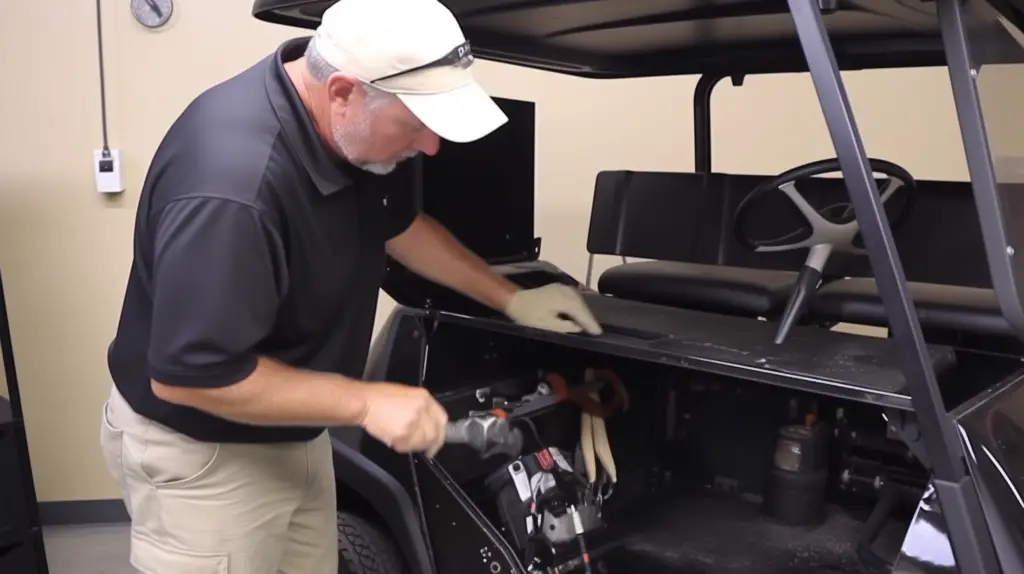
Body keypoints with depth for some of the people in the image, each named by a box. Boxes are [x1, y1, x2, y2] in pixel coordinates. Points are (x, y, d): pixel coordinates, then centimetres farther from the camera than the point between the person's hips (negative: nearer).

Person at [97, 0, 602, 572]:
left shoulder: (347, 131, -8)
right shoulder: (231, 187, -35)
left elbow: (399, 224, 10)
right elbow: (188, 374, -30)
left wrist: (511, 298, 9)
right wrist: (364, 401, -25)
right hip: (200, 452, -8)